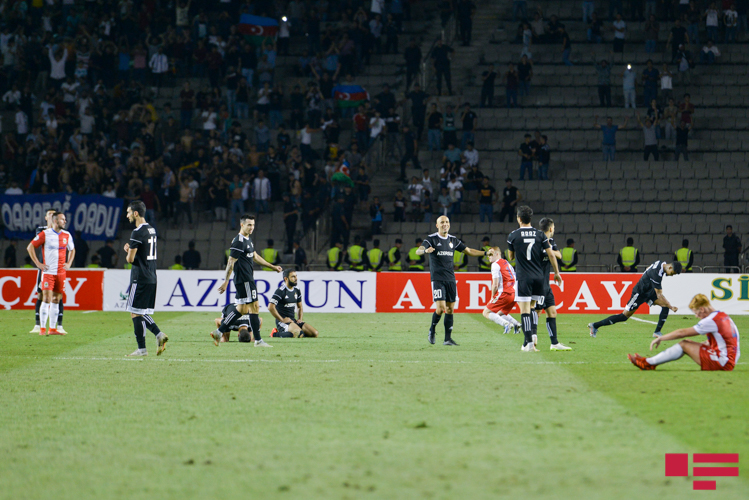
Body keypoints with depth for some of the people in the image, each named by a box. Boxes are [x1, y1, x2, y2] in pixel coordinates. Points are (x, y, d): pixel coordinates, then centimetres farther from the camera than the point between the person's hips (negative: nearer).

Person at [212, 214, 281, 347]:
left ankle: (219, 332, 18)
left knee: (241, 309, 13)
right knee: (254, 307, -7)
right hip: (244, 280, -10)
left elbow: (255, 256, 28)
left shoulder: (248, 240, 15)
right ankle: (258, 340, -3)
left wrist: (272, 267, 28)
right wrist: (226, 282, -19)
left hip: (247, 279, 10)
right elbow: (231, 262, -17)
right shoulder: (239, 241, -15)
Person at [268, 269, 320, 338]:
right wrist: (282, 320, -17)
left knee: (315, 334, -9)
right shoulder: (280, 291, -11)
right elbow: (270, 307, -19)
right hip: (283, 322, -8)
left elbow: (300, 307, 27)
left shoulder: (297, 291, 14)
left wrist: (300, 319, 8)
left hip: (293, 320, 8)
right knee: (299, 333, -36)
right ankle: (276, 334, -13)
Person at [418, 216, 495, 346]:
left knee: (450, 309, 3)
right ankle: (432, 330, 11)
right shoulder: (431, 239, -3)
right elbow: (418, 251, -15)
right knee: (441, 308, -14)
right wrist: (425, 251, -39)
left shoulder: (453, 240, 13)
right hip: (437, 279, -5)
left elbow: (468, 251, 22)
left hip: (451, 279, 5)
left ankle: (448, 338, 8)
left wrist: (485, 253, 14)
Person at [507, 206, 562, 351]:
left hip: (523, 278, -3)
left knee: (525, 310, -5)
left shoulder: (513, 236, -3)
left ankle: (529, 342, -12)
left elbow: (511, 257, 10)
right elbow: (551, 255, 2)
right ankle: (532, 335, 7)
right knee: (532, 307, 20)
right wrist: (557, 273, 12)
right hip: (539, 277, 4)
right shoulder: (540, 234, 3)